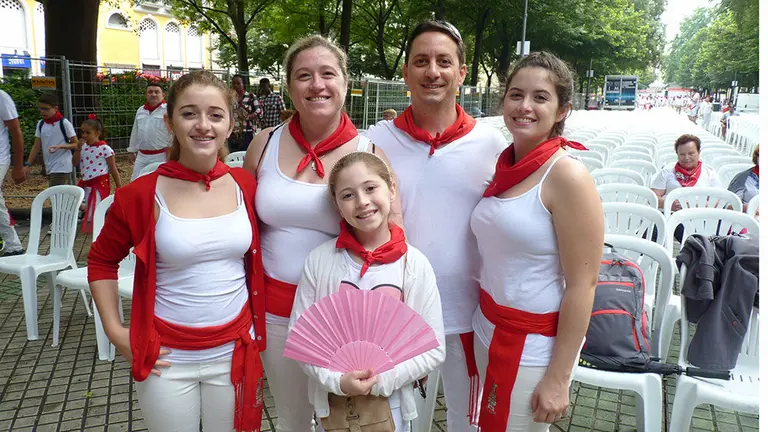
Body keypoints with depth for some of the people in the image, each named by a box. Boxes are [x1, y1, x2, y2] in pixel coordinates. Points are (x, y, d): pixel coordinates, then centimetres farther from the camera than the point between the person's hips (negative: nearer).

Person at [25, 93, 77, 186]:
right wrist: (28, 165, 7)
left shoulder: (64, 123, -8)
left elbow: (76, 144, -6)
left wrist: (60, 146, -23)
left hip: (62, 168, -6)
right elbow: (36, 146, 13)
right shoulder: (41, 124, 9)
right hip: (49, 168, 6)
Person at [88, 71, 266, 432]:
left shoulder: (246, 186, -4)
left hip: (234, 352, 2)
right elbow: (101, 261, 4)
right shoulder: (142, 195, -11)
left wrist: (259, 329, 6)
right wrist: (114, 330, -4)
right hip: (167, 360, -1)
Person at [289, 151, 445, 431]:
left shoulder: (415, 265, -11)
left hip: (390, 403, 0)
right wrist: (337, 380, -16)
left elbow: (434, 349, -8)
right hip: (331, 399, 1)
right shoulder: (319, 260, -9)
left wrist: (381, 380, -16)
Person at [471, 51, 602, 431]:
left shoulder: (566, 175, -17)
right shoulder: (504, 166, 3)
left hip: (535, 345, -6)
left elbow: (582, 285, -18)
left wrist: (558, 378, -16)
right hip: (487, 329, 7)